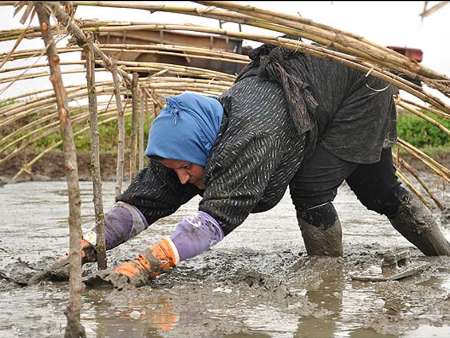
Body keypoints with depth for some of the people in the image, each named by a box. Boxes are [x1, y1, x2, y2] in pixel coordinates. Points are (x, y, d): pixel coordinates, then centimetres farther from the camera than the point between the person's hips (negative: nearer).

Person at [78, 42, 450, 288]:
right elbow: (144, 198, -26)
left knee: (310, 191, -22)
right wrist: (88, 246, -41)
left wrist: (146, 264, -60)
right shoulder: (187, 140, -22)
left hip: (363, 88, -8)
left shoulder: (251, 136, -44)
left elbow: (218, 216, -52)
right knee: (380, 193, 19)